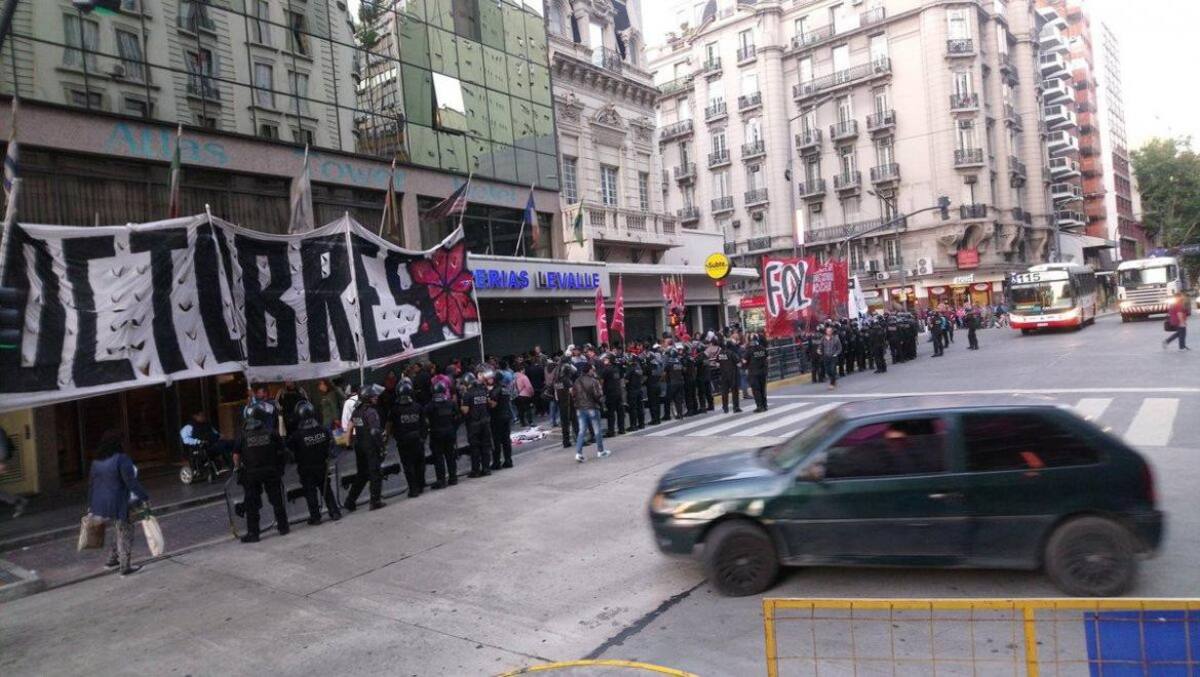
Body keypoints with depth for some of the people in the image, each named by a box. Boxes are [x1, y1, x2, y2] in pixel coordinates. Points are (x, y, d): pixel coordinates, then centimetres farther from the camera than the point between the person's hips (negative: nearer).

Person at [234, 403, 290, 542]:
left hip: (250, 473, 0)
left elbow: (236, 456, -3)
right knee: (277, 500, 13)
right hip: (271, 471, 0)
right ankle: (283, 527, 20)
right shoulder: (271, 432, -7)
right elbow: (280, 451, -2)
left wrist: (239, 468, 14)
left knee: (251, 504, 7)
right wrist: (279, 466, 14)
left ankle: (252, 533, 9)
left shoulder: (243, 435, -5)